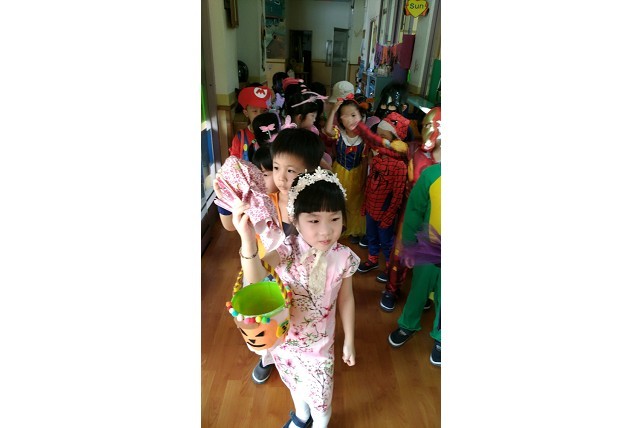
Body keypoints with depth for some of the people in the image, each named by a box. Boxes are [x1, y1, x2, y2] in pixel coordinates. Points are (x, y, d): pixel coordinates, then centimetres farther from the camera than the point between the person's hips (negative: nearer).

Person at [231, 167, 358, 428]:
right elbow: (256, 282, -39)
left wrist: (349, 341, 4)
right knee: (294, 382, 29)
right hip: (282, 337, 2)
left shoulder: (343, 258, -20)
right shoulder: (285, 250, -23)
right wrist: (248, 240, -56)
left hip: (319, 343, -1)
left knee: (320, 395, 17)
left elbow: (346, 300, -6)